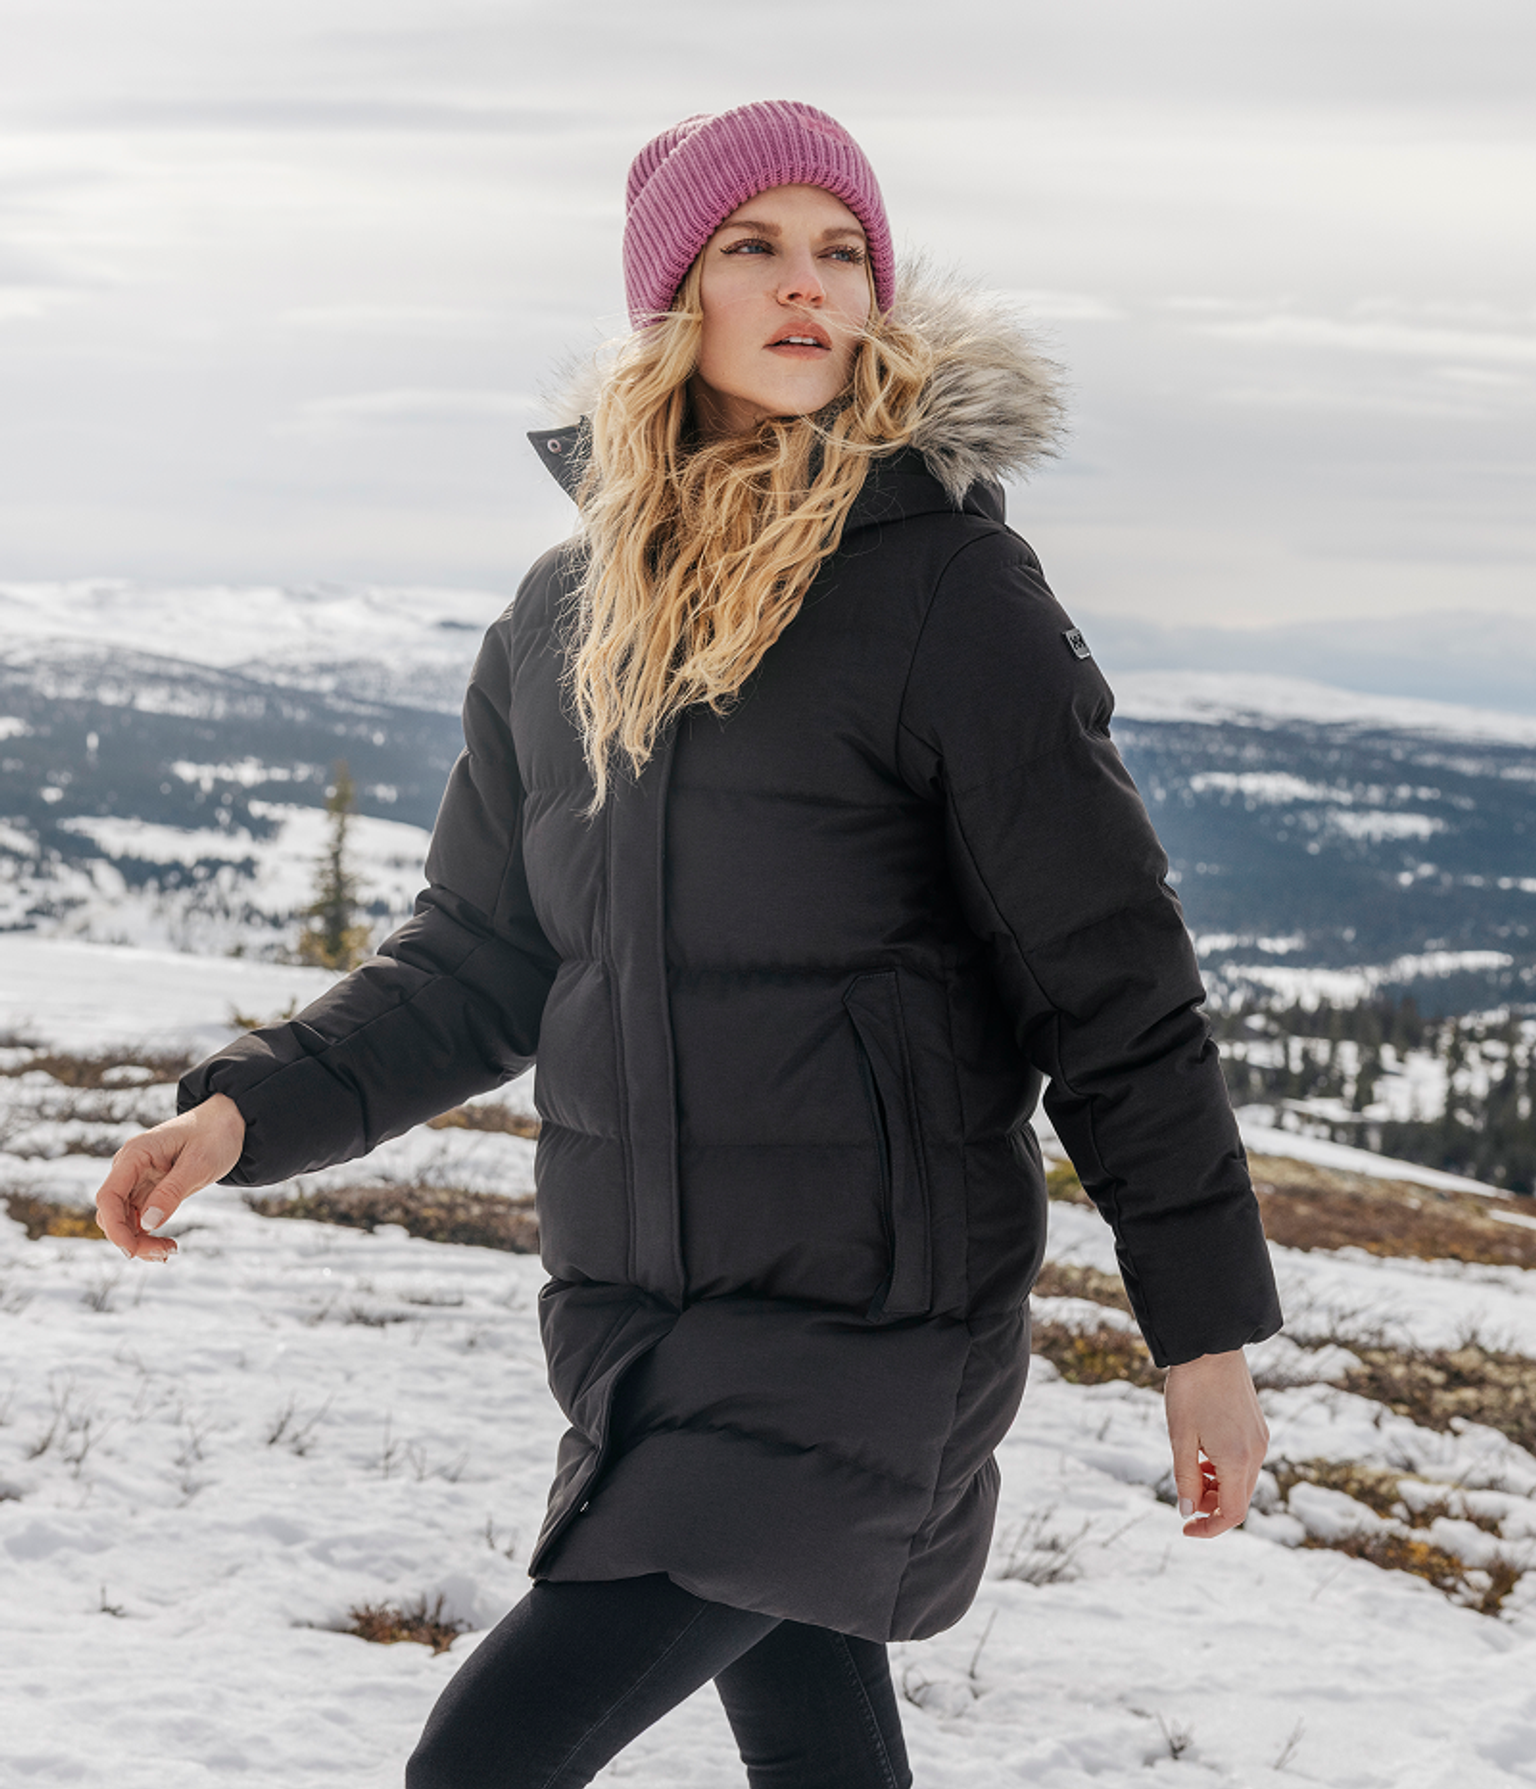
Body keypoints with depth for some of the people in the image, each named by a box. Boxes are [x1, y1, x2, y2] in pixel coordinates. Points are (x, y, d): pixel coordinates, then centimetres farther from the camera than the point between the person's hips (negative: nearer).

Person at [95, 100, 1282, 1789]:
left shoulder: (949, 589, -10)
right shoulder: (565, 617, 7)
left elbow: (1115, 991, -8)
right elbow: (476, 958, 13)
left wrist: (1206, 1331, -7)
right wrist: (250, 1109, -2)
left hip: (870, 1330, -6)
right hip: (633, 1321, 6)